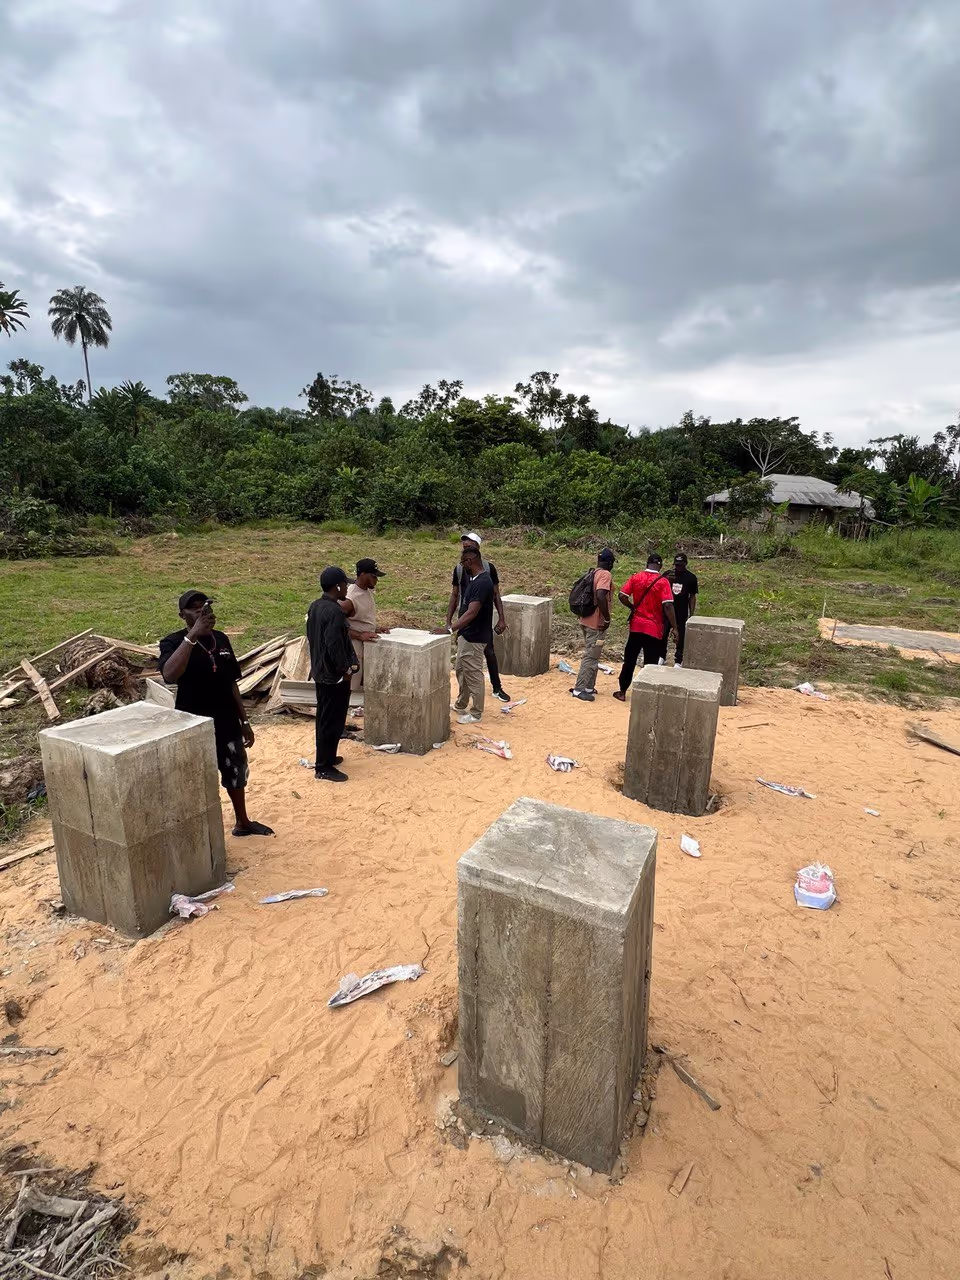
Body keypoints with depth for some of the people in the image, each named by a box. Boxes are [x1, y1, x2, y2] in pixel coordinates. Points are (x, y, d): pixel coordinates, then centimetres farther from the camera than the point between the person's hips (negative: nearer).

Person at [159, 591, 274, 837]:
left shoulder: (221, 639, 3)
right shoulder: (173, 642, -13)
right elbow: (169, 675, -35)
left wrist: (244, 720, 10)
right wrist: (192, 635, -37)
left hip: (227, 724, 6)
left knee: (236, 773, 21)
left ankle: (243, 822, 43)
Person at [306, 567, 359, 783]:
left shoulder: (315, 606, 7)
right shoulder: (334, 611, -23)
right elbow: (334, 645, -27)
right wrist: (345, 669, -15)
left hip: (320, 672, 10)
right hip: (334, 676, -10)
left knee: (324, 717, 20)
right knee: (332, 721, 0)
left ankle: (325, 756, 34)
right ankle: (323, 768, 8)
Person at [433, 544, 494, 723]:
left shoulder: (483, 582, -23)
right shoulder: (473, 578, 9)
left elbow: (471, 613, -31)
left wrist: (449, 630, -37)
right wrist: (457, 630, 19)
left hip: (474, 637, -10)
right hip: (466, 635, 10)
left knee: (473, 675, 2)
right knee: (461, 671, 21)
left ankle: (475, 713, 15)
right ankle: (461, 705, 37)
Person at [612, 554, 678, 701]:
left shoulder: (635, 578, 0)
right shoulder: (663, 581, -9)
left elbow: (622, 596, -4)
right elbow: (668, 606, -15)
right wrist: (674, 627, -11)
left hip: (636, 626, 3)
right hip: (654, 628, -3)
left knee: (629, 660, 14)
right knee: (650, 664, 4)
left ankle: (622, 692, 21)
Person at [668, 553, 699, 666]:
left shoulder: (691, 578, -4)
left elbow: (692, 597, 1)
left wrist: (691, 614, -1)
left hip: (682, 612, -1)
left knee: (680, 636, 6)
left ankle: (678, 661, 18)